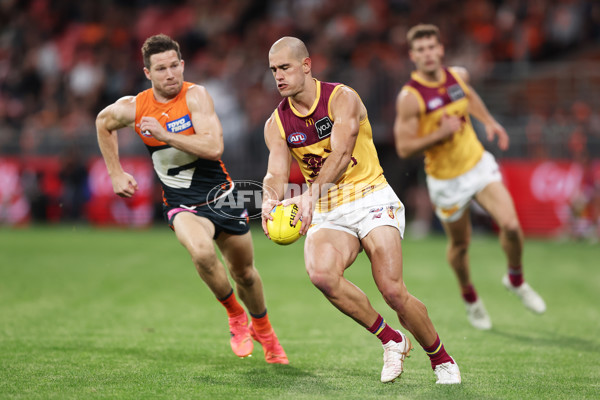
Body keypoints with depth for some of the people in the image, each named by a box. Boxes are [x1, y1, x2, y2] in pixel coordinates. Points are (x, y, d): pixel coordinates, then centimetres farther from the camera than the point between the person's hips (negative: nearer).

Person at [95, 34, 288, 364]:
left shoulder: (195, 96, -14)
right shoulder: (133, 108, -7)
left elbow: (214, 148, -25)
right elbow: (103, 122, 16)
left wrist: (165, 135, -30)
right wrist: (115, 173, 14)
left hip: (220, 194, 0)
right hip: (181, 203, 0)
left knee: (244, 272, 13)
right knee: (202, 252, -31)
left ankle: (263, 331, 44)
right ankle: (235, 316, -4)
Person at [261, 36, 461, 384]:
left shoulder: (342, 98, -8)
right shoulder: (277, 123, 7)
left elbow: (341, 154, -22)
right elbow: (277, 173, -4)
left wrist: (311, 193, -39)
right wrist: (271, 200, -29)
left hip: (371, 199, -3)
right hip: (326, 213, 4)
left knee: (392, 290, -20)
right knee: (321, 273, -30)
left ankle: (442, 360, 6)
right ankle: (391, 340, -10)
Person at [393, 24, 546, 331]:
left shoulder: (458, 75, -3)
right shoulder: (409, 97, -20)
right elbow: (403, 148, -19)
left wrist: (489, 121, 12)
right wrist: (440, 134, -28)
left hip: (478, 164, 4)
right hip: (446, 179, -3)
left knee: (510, 225, -12)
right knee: (460, 244, 11)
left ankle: (516, 280, 18)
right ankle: (470, 298, 40)